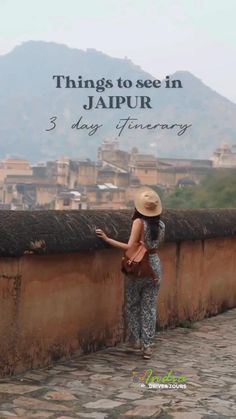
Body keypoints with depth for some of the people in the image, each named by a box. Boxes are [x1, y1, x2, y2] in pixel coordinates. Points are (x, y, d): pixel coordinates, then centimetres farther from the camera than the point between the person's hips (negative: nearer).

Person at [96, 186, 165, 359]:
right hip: (155, 266, 4)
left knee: (132, 304, 14)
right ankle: (147, 346, 7)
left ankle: (135, 339, 17)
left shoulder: (139, 222, -14)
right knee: (150, 307, 8)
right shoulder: (161, 224, 1)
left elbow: (130, 247, -20)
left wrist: (107, 239, -19)